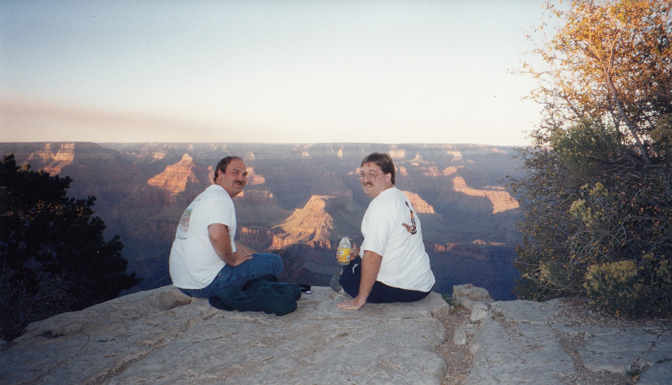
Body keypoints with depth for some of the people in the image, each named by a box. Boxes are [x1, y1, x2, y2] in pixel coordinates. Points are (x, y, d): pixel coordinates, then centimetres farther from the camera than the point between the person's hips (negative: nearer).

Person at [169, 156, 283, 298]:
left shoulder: (205, 196, 20)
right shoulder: (220, 198, -13)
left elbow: (226, 241, 26)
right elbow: (217, 235, -33)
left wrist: (257, 255, 20)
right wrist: (233, 260, -16)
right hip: (207, 284, -10)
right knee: (275, 262, -9)